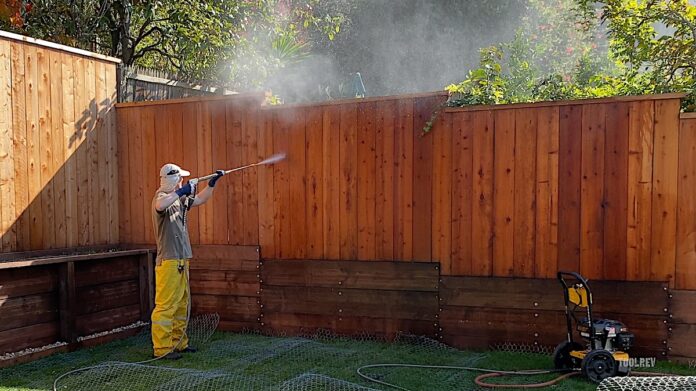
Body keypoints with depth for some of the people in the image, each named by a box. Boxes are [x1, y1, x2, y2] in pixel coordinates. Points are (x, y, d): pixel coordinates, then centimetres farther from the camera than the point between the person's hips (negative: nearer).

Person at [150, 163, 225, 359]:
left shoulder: (179, 199, 16)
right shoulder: (162, 196, -11)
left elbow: (200, 200, 30)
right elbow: (160, 205, -37)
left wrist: (212, 183, 20)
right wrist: (181, 191, -31)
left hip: (181, 260, 10)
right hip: (168, 261, -10)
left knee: (182, 303, 15)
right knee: (166, 305, -8)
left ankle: (179, 343, 24)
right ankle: (162, 348, -3)